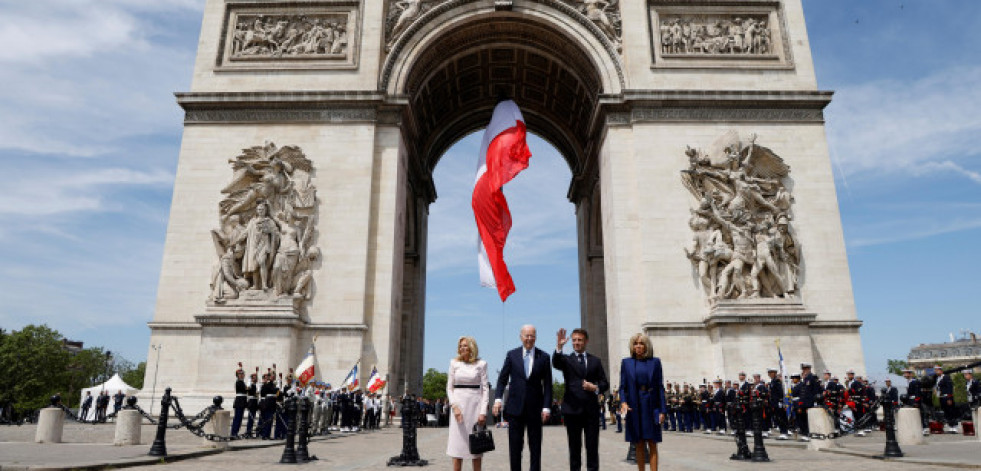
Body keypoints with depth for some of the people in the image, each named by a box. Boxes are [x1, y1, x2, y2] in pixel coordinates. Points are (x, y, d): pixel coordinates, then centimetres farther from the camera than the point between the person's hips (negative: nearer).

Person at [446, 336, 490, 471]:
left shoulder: (481, 364, 2)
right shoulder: (454, 363, 5)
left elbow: (485, 388, 0)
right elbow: (449, 387, 6)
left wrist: (483, 411, -7)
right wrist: (454, 406, -8)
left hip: (475, 404, -1)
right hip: (458, 405, 1)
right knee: (458, 442, 0)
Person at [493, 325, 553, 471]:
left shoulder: (543, 357, 2)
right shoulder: (512, 355, 5)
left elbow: (547, 385, 2)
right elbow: (502, 379, 4)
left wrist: (546, 407, -5)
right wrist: (498, 399, -9)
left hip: (535, 408, 0)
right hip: (515, 407, 0)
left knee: (535, 446, 8)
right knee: (514, 445, 4)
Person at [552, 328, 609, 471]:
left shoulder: (595, 360, 14)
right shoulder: (566, 359, 7)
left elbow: (605, 383, 14)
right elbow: (555, 364, -17)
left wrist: (596, 388, -8)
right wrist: (559, 347, -34)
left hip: (591, 409, 2)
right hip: (573, 409, -1)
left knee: (592, 446, 4)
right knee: (574, 447, 5)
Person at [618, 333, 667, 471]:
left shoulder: (655, 362, 3)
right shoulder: (626, 362, 6)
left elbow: (660, 387, 2)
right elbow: (623, 386, 5)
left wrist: (662, 410, -2)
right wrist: (623, 402, -13)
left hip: (651, 407, -1)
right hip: (634, 408, 1)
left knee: (652, 444, 0)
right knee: (639, 445, 6)